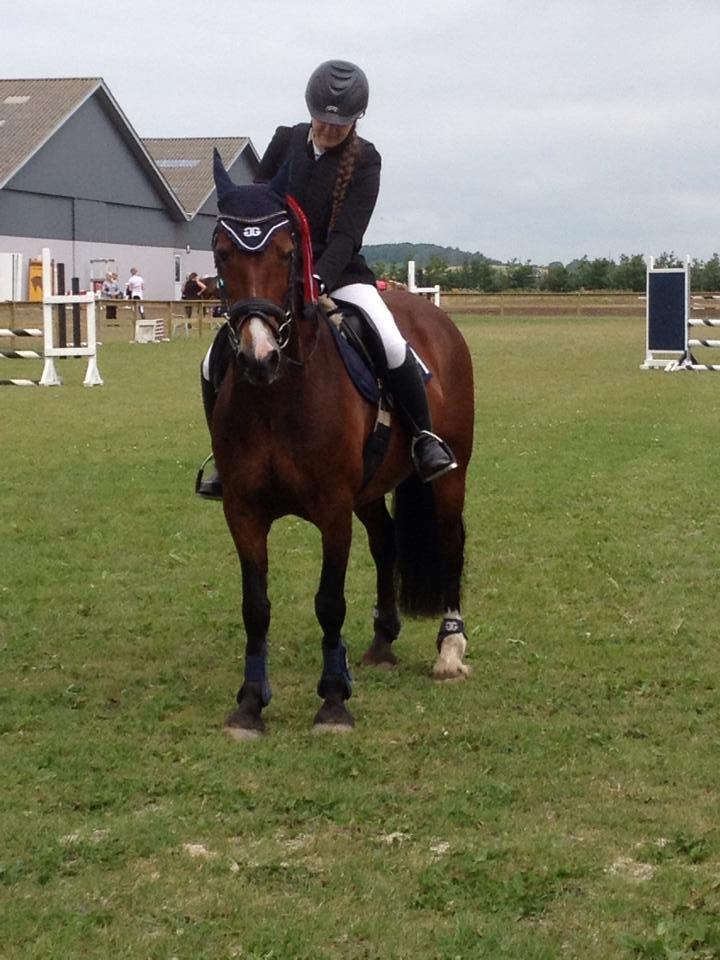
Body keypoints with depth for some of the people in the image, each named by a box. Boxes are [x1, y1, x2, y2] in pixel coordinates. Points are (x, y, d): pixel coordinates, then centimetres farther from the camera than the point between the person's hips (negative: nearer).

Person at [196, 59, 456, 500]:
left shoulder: (365, 161, -6)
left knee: (392, 346, -28)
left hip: (339, 272, -3)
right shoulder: (287, 141, 4)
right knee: (215, 365, -8)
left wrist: (319, 281, -30)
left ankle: (425, 437, -7)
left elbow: (347, 235, -15)